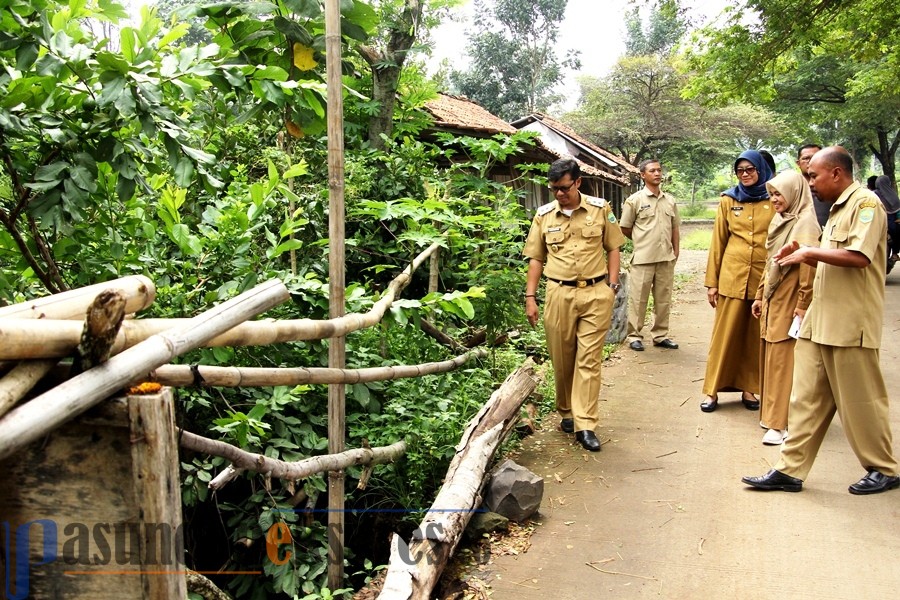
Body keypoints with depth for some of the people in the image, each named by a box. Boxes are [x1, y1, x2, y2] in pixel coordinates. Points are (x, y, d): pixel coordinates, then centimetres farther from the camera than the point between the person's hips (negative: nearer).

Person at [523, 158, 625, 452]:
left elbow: (612, 249, 8)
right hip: (560, 293, 2)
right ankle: (567, 412, 29)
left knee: (589, 359, -2)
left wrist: (612, 286, 0)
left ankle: (585, 425, 0)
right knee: (562, 359, 9)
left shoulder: (600, 209, 2)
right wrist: (530, 297, 4)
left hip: (596, 293, -1)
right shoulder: (543, 215, 5)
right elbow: (535, 259, 9)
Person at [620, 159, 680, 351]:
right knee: (638, 299, 0)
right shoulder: (634, 200, -3)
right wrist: (642, 241, 9)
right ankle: (634, 336, 10)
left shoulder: (670, 200, 10)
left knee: (663, 299, 10)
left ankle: (660, 335, 21)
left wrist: (676, 250, 8)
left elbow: (675, 228, 15)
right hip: (643, 259, -4)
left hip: (666, 258, 4)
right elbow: (625, 228, 2)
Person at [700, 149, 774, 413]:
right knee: (724, 333, 1)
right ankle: (712, 389, 8)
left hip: (765, 277, 0)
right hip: (732, 276, 0)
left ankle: (748, 388, 19)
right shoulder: (728, 200, 5)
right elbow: (718, 242, 7)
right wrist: (711, 281, 4)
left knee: (756, 336, 8)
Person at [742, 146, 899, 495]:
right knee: (806, 398, 8)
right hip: (819, 322, 9)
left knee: (861, 401, 4)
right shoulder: (837, 209, 19)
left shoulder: (865, 203, -10)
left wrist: (810, 252, -14)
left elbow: (859, 256, -23)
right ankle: (790, 470, 12)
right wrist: (804, 255, 7)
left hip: (850, 324, -9)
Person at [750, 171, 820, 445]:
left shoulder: (805, 224, -13)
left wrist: (803, 305, -20)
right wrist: (760, 296, 18)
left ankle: (782, 423, 0)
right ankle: (772, 413, 21)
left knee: (784, 359, -6)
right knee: (770, 357, 11)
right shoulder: (779, 221, 14)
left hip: (790, 302, -8)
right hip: (772, 300, 9)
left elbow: (809, 268, -19)